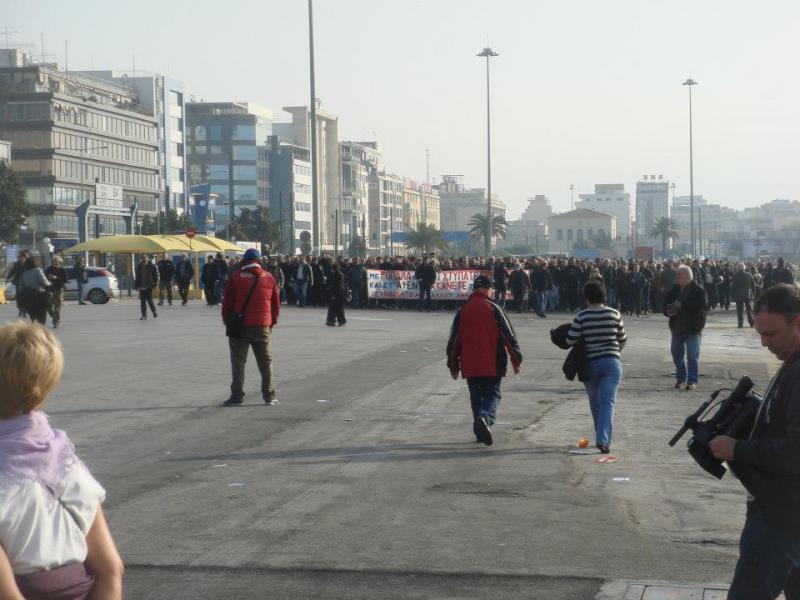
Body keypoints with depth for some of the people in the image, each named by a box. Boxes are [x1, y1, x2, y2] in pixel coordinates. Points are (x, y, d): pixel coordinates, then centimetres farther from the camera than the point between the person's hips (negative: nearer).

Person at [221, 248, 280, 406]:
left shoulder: (235, 277, -4)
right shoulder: (268, 277, 5)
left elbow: (227, 302, -4)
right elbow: (276, 303, 7)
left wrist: (227, 322, 7)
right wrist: (272, 322, 17)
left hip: (240, 326, -2)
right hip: (262, 327, 2)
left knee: (238, 362, 3)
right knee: (266, 361, 11)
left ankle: (237, 395, 0)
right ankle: (269, 396, 11)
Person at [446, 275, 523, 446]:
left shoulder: (462, 310, 5)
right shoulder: (493, 309, -5)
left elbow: (454, 339, 8)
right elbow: (509, 335, -4)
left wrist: (453, 366, 16)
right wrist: (516, 360, 4)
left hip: (469, 365, 3)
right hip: (492, 365, -3)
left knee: (476, 397, 15)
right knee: (493, 394, 4)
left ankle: (480, 431, 13)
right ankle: (485, 418, -25)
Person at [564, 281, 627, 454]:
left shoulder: (582, 317, -8)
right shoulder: (614, 314, -3)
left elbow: (570, 340, -7)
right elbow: (623, 339, 6)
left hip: (590, 363, 0)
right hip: (611, 362, 0)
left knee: (595, 401, 18)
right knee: (608, 401, -5)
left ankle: (601, 437, 28)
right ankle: (603, 439, -20)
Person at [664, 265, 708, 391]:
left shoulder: (698, 290, -10)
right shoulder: (674, 290, 7)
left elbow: (703, 307, -23)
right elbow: (666, 305, 13)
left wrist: (682, 306, -24)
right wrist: (668, 311, -12)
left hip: (693, 328, -6)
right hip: (677, 328, 6)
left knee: (692, 356, -2)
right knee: (676, 354, 13)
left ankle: (692, 381, 5)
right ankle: (680, 377, 28)